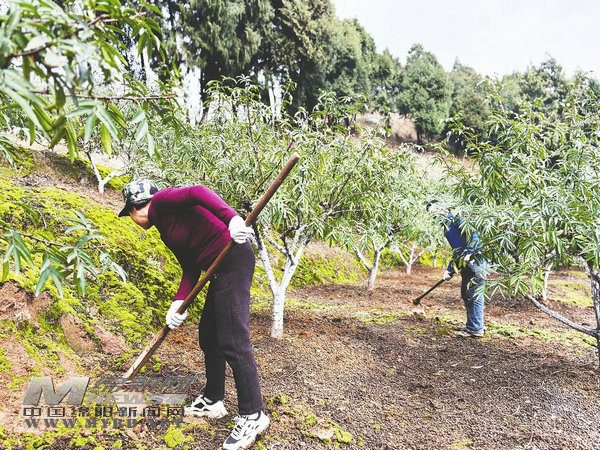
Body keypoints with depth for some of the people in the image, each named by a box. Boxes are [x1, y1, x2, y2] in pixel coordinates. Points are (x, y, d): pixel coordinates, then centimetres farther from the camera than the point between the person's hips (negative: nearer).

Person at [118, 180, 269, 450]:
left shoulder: (159, 201, -1)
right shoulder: (166, 230, 23)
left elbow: (198, 192, -19)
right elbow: (190, 270, 16)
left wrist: (231, 218, -34)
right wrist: (179, 303, 2)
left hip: (233, 259, -11)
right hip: (221, 270, 11)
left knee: (232, 341, -9)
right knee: (208, 336, 18)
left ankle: (253, 415, 1)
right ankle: (212, 401, 33)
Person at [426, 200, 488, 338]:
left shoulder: (454, 218, -8)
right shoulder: (447, 224, 22)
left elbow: (472, 233, -21)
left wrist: (468, 254, -27)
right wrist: (450, 269, 21)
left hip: (476, 260, -10)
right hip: (468, 264, 10)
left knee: (474, 295, -5)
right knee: (466, 294, 15)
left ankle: (475, 329, 3)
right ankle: (477, 325, 26)